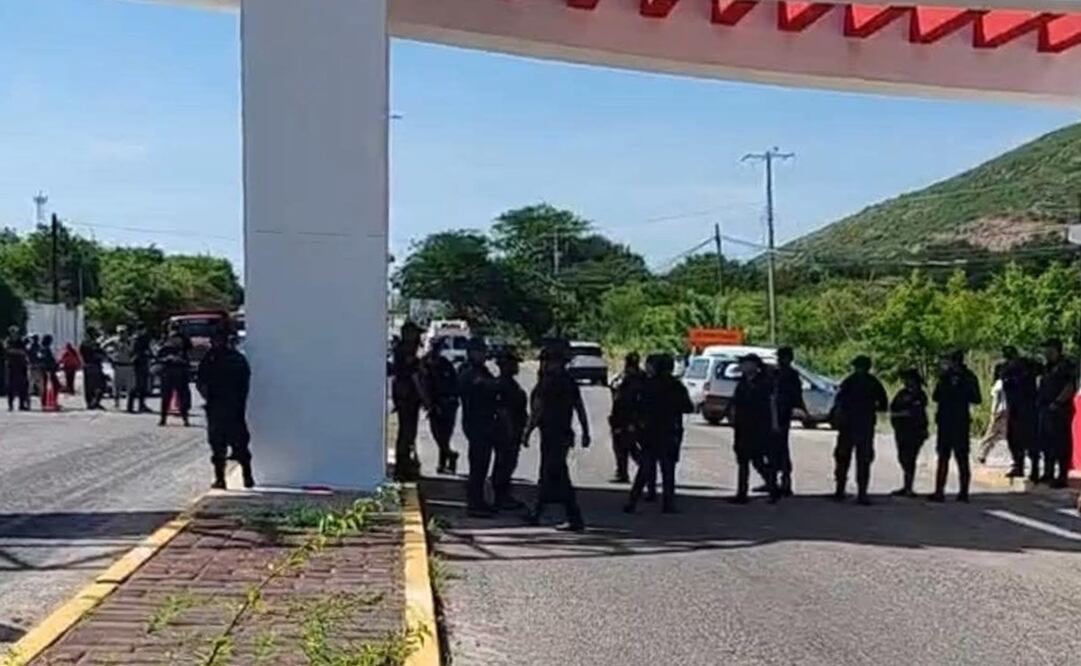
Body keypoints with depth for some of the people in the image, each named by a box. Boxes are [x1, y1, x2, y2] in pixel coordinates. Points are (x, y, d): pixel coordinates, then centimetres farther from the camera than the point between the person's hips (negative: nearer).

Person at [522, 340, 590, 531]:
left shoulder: (547, 381, -12)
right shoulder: (570, 381, 11)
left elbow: (537, 410, -14)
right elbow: (580, 409, 12)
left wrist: (527, 432, -9)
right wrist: (585, 432, 15)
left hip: (552, 435, -9)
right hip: (565, 434, 9)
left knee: (559, 478, -8)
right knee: (547, 475, 17)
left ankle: (576, 520, -11)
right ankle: (536, 514, 27)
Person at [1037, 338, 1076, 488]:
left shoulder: (1066, 366, -9)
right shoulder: (1047, 368, 18)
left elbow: (1070, 388, -17)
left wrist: (1057, 403, -20)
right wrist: (1039, 401, 11)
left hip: (1060, 410, -10)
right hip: (1046, 409, 10)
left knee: (1060, 444, -7)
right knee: (1046, 442, 15)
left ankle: (1062, 477, -5)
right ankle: (1048, 474, 25)